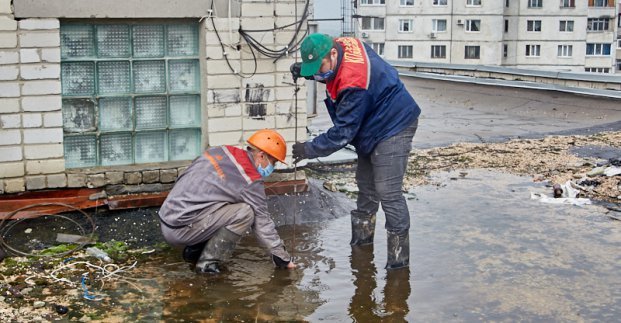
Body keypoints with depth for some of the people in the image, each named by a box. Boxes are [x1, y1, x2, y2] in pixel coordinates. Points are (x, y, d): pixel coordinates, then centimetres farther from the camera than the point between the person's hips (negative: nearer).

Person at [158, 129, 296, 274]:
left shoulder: (220, 150, 8)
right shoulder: (251, 181, -11)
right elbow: (263, 223, -3)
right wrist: (283, 257, 10)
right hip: (180, 231, -8)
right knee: (245, 212, -12)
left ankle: (193, 252, 17)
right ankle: (208, 263, -6)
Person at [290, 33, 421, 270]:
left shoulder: (354, 84, -35)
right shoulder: (342, 45, -8)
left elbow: (343, 132, -29)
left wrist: (310, 149, -21)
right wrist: (303, 71, -4)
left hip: (393, 128, -10)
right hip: (372, 124, 10)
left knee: (387, 192, -14)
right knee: (365, 183, 19)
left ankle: (399, 255, -6)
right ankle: (362, 234, 36)